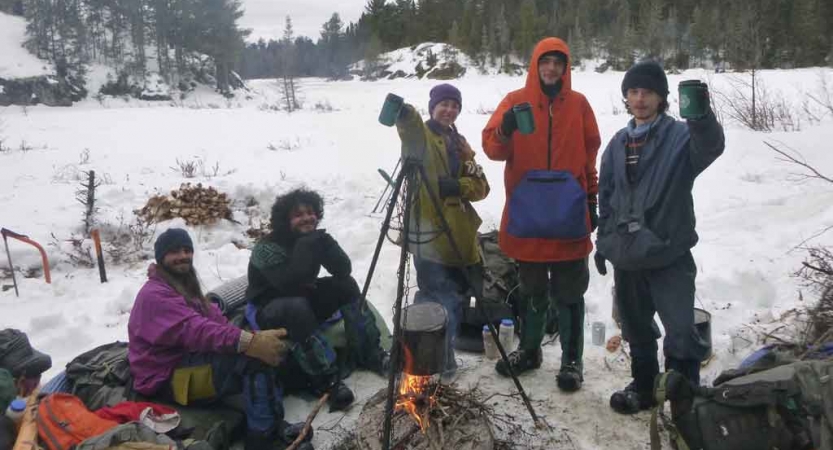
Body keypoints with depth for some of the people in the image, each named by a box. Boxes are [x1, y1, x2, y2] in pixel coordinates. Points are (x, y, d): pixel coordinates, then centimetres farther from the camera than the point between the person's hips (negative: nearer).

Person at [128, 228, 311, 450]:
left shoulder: (185, 285, 18)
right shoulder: (155, 295, -14)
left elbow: (215, 318, 4)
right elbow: (195, 330, -31)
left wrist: (256, 338, -15)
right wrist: (249, 342, -43)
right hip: (167, 379, -9)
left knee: (256, 348, -8)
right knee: (252, 355, -27)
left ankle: (273, 425, -15)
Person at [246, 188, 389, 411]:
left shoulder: (315, 238, -4)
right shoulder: (267, 248, -22)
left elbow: (344, 270, -13)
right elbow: (289, 284, -36)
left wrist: (324, 243, -26)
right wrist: (307, 247, -33)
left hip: (304, 300, 7)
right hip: (267, 309, -6)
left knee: (346, 285, -13)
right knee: (297, 308, -38)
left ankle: (370, 354, -10)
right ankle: (326, 379, -34)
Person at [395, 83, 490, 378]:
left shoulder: (459, 143, 16)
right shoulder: (420, 134, 0)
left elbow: (480, 186, 7)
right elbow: (409, 124, -26)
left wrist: (458, 186, -13)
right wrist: (403, 112, -49)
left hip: (460, 235, 7)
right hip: (428, 233, -6)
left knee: (455, 298, 15)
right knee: (441, 300, -8)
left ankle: (444, 354, 32)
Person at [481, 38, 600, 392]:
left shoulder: (578, 104, 5)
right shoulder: (515, 101, 2)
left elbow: (590, 156, 10)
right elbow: (492, 147, -6)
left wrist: (592, 201, 9)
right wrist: (504, 131, -27)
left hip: (568, 212, 0)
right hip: (527, 212, 0)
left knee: (568, 293, 5)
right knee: (532, 290, 14)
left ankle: (571, 360, 16)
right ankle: (529, 349, 29)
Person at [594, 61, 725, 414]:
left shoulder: (681, 136, -6)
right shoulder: (618, 143, 10)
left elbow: (710, 147, -30)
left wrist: (701, 115, -49)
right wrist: (603, 240, 13)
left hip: (670, 255, -5)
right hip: (626, 255, 5)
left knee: (682, 335, -8)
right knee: (637, 330, 18)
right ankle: (644, 388, 37)